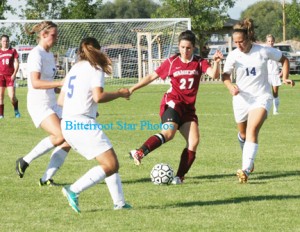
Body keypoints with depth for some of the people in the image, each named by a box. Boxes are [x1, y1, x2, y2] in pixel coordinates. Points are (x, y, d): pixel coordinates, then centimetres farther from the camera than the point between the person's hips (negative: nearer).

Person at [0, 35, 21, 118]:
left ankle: (16, 111, 15)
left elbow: (16, 63, 3)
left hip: (10, 76, -2)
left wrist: (14, 74, -8)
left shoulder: (13, 51, 6)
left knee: (12, 96, -9)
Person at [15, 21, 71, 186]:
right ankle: (25, 161, -8)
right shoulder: (36, 54, -13)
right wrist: (61, 83, -31)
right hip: (39, 104, -9)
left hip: (51, 104, 9)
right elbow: (35, 83, -26)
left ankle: (47, 178, 5)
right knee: (60, 136, -25)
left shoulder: (49, 55, 16)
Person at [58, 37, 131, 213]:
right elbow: (98, 97, -18)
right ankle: (74, 191, -19)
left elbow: (61, 100, 22)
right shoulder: (95, 69, -3)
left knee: (111, 163, 15)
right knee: (110, 165, -10)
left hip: (68, 125, 9)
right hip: (83, 124, -9)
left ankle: (119, 202, 11)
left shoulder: (75, 68, 20)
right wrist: (119, 94, -2)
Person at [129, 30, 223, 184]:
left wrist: (216, 62, -31)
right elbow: (152, 77, 7)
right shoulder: (171, 62, 3)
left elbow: (213, 75, -11)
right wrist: (132, 89, 2)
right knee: (169, 132, -30)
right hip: (172, 102, -4)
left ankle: (180, 176, -7)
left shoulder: (199, 63, 7)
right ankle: (139, 153, -41)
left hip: (188, 107, 4)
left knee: (194, 140, -12)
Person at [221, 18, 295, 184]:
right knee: (243, 134, 17)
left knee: (252, 130, -23)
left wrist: (285, 77, -9)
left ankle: (246, 170, -32)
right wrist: (230, 86, -21)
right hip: (241, 98, 3)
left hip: (261, 97, -3)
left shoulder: (263, 51, -11)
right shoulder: (234, 55, -8)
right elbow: (225, 75, 0)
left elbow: (284, 60, 5)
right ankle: (249, 161, 47)